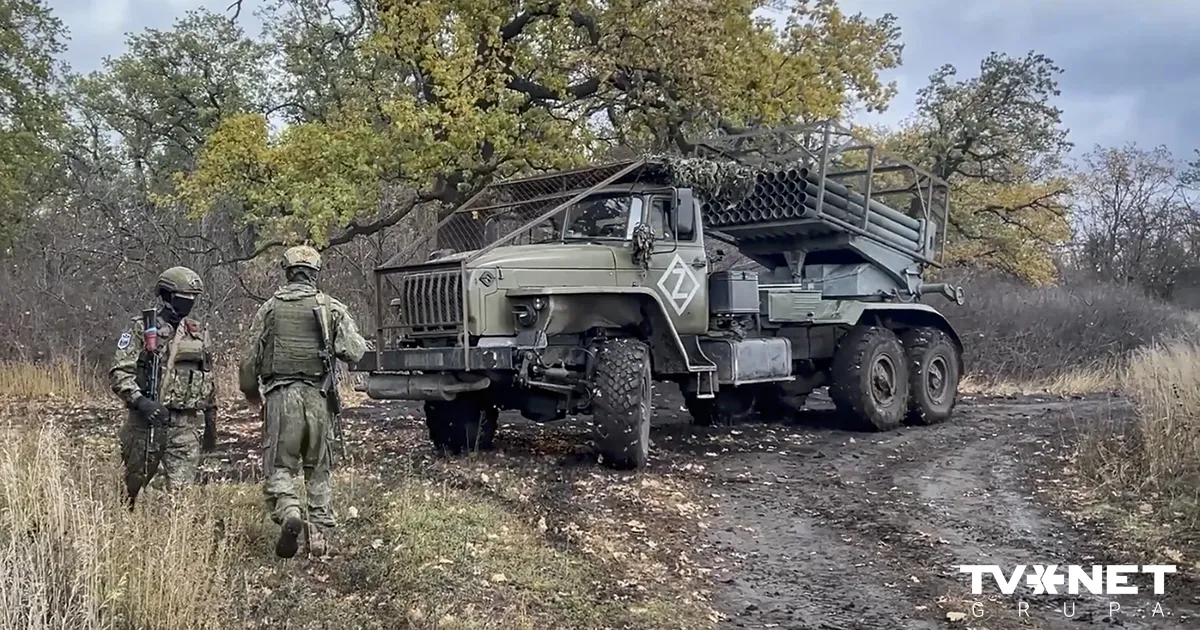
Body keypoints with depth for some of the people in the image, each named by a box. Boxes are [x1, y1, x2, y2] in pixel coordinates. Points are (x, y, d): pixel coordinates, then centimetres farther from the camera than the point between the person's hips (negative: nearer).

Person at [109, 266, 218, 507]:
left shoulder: (199, 334, 11)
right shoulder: (141, 329, -2)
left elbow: (209, 381, 19)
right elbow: (119, 372, -9)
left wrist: (211, 423, 21)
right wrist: (140, 401, -24)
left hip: (187, 426, 2)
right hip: (146, 422, -2)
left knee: (181, 491, -5)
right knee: (133, 484, 12)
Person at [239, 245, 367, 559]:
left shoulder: (269, 308, 3)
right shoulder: (332, 308, 2)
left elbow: (250, 358, 5)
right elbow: (356, 353, -4)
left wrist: (252, 394, 22)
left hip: (280, 395, -1)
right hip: (319, 396, 1)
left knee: (279, 465, 6)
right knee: (318, 469, 13)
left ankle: (288, 512, -20)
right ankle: (320, 533, 11)